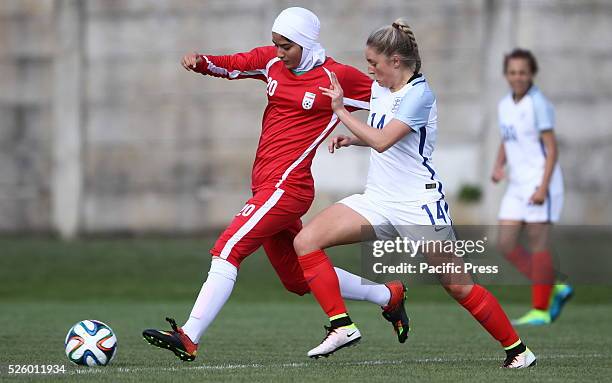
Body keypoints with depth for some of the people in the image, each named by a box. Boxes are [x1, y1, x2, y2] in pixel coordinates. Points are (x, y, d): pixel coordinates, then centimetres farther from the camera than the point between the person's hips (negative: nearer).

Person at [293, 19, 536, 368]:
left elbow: (382, 141, -26)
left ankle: (517, 349, 13)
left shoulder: (419, 94, -16)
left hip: (418, 204, -8)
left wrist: (341, 110, -19)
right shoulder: (380, 88, 9)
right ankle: (342, 326, -10)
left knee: (459, 287, -4)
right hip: (379, 200, 8)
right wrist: (352, 140, 8)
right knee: (306, 241, -10)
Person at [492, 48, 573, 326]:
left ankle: (540, 311, 0)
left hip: (540, 183, -8)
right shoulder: (505, 105, 11)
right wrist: (498, 167, 4)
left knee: (537, 245, -6)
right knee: (506, 245, 1)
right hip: (517, 185, 8)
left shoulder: (538, 104, -12)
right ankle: (554, 290, 13)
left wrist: (543, 187, -21)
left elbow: (552, 149, -14)